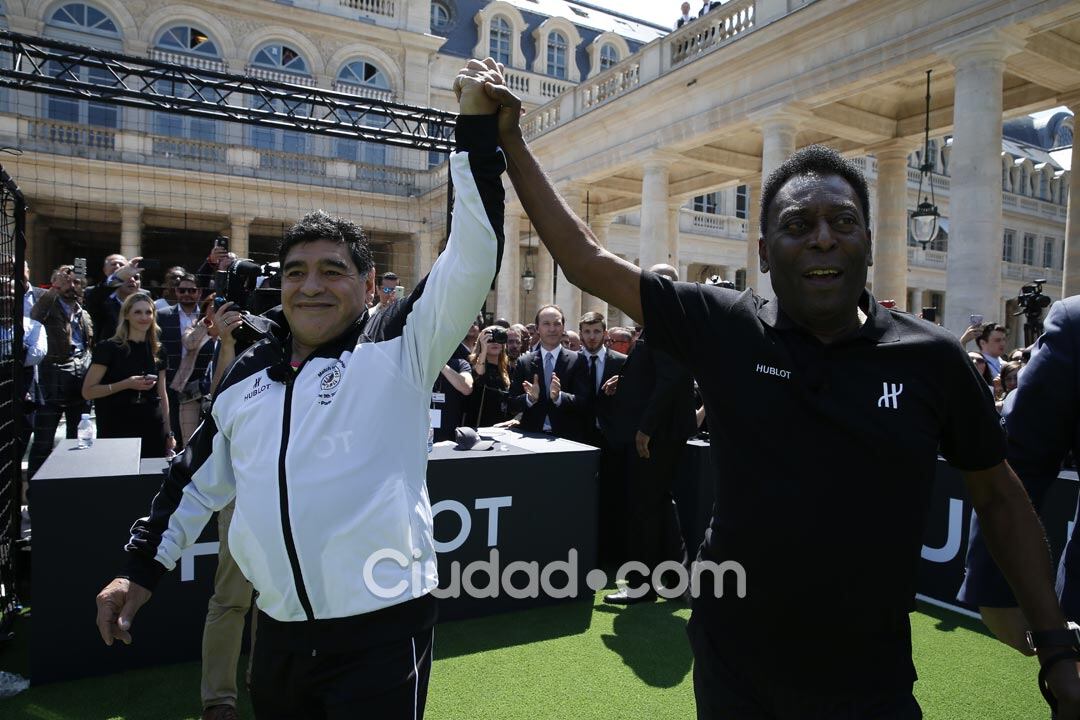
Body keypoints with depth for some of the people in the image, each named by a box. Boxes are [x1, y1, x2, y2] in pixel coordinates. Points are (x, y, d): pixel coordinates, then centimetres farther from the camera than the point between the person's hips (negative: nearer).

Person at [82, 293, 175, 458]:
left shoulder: (157, 351, 9)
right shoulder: (109, 348, -5)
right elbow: (87, 391, -8)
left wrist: (169, 433, 13)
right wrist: (126, 384, -19)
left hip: (153, 430, 4)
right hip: (118, 430, -4)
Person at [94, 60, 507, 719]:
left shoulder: (399, 349, -6)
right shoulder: (249, 374, 10)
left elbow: (473, 256, -16)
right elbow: (199, 478, 21)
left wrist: (478, 125, -19)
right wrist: (142, 568, 23)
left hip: (382, 632, -5)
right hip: (279, 633, 5)